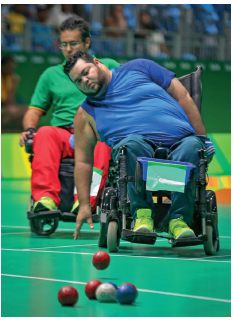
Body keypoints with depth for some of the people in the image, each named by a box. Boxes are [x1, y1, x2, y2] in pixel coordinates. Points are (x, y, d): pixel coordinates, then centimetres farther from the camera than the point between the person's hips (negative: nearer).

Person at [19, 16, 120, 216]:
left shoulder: (108, 67, 21)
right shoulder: (51, 74, 26)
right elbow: (35, 111, 22)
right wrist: (30, 129, -1)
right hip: (63, 134, 2)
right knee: (45, 133, -33)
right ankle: (45, 198, -50)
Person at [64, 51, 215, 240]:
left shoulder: (138, 68, 17)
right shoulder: (86, 113, 21)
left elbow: (182, 96, 15)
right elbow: (83, 161, 19)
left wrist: (202, 139, 7)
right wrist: (84, 205, 10)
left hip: (180, 141, 1)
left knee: (192, 146, -35)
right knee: (133, 143, -36)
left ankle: (179, 219, -29)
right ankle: (143, 213, -27)